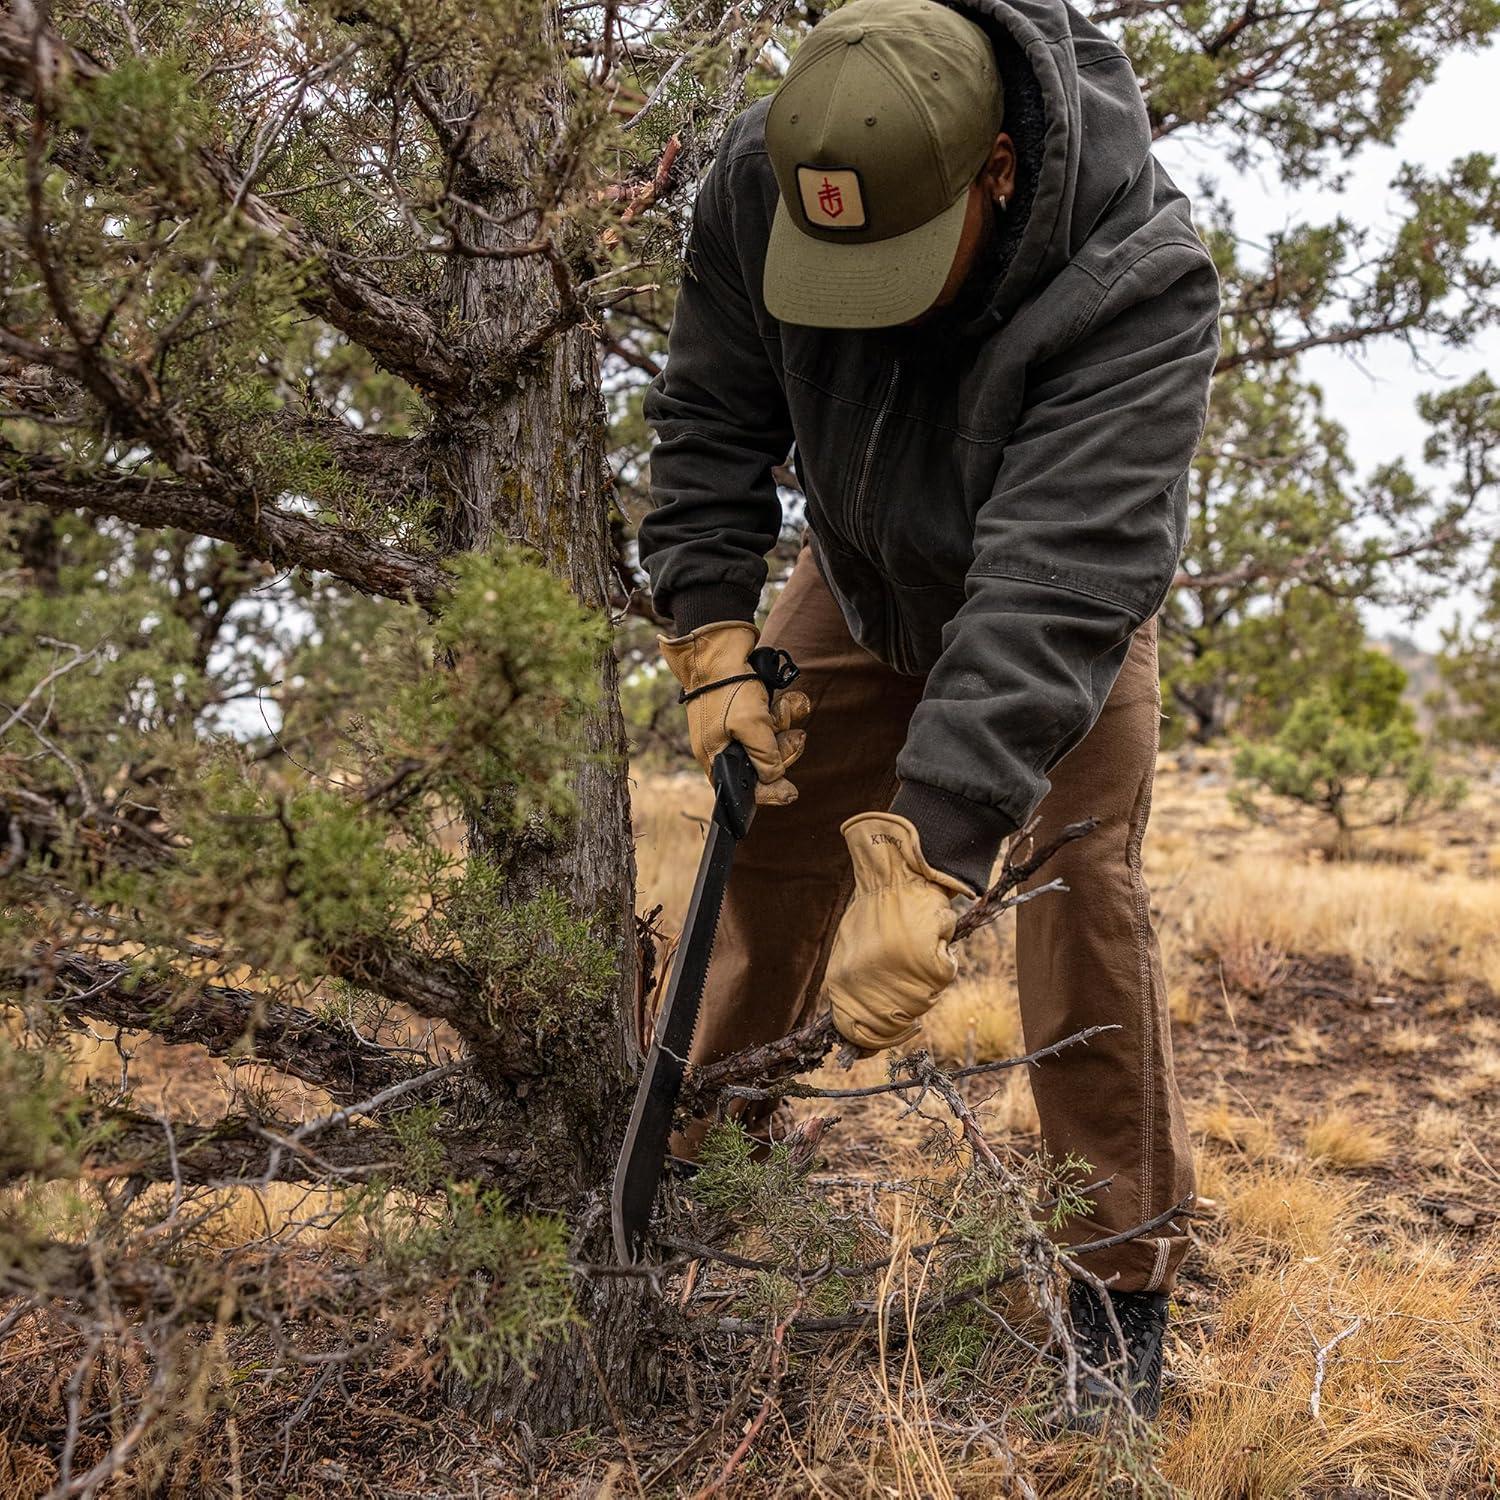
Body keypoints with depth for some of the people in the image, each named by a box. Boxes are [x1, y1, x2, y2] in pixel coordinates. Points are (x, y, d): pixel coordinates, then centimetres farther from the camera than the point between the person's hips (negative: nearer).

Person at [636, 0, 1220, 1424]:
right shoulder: (755, 178, -27)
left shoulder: (1139, 283, -40)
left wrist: (927, 855, -52)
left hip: (1068, 609, -3)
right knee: (767, 849, 4)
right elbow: (710, 421, -14)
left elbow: (1053, 588, -47)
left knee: (1081, 905, -11)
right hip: (859, 584, 4)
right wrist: (713, 642, -24)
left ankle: (1125, 1284, 5)